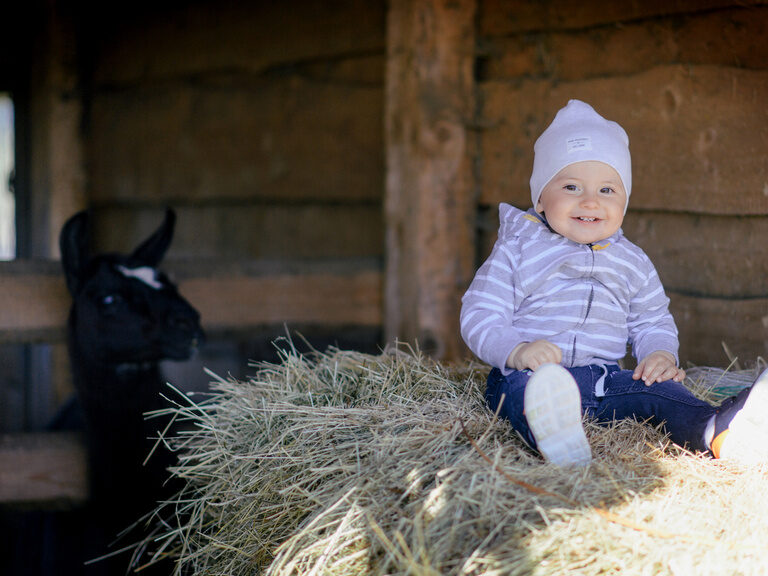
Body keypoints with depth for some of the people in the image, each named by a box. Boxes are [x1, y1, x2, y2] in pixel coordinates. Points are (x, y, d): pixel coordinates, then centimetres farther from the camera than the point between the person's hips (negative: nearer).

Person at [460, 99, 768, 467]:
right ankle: (555, 439, -71)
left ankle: (721, 434, -50)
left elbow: (651, 322, 25)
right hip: (529, 374, -4)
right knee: (521, 389, -38)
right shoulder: (517, 250, 3)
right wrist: (517, 350, -23)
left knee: (658, 389, -23)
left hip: (605, 381, 4)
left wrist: (660, 354, 1)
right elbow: (479, 316, -3)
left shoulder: (632, 263, 16)